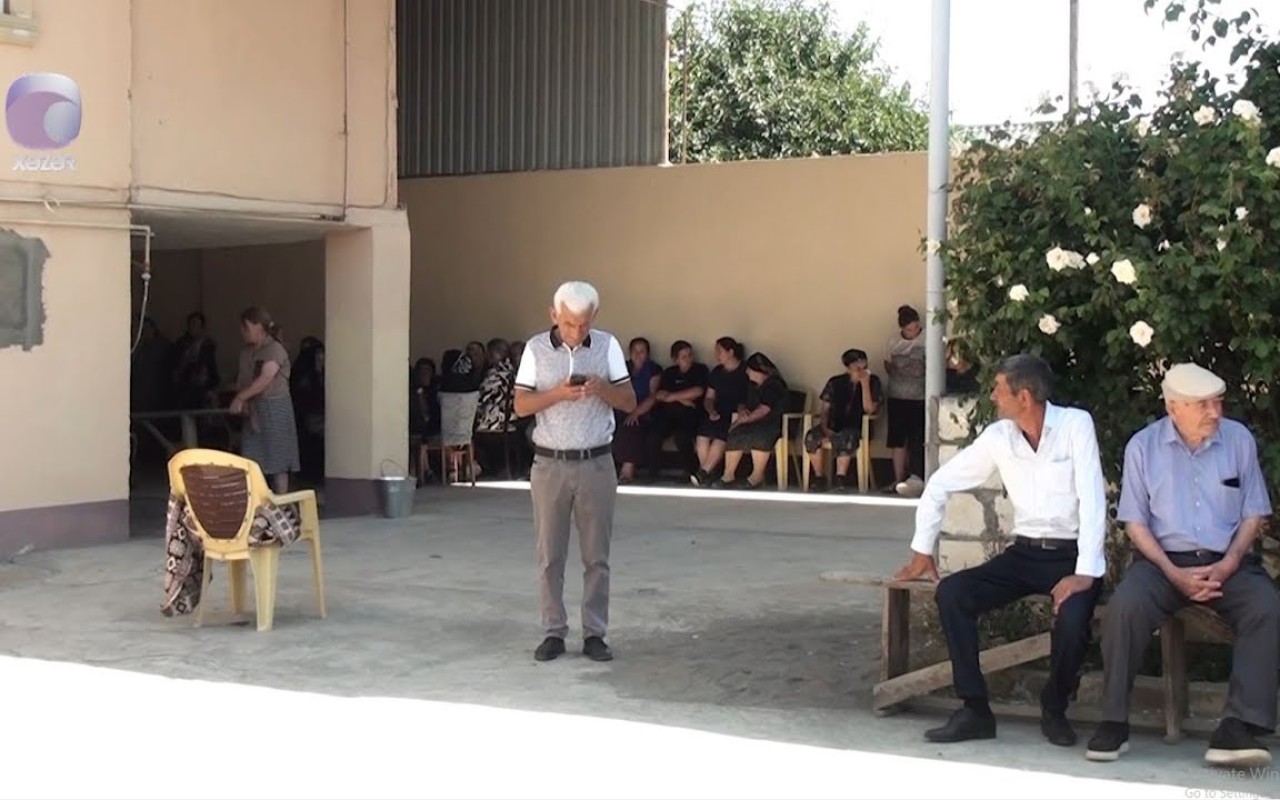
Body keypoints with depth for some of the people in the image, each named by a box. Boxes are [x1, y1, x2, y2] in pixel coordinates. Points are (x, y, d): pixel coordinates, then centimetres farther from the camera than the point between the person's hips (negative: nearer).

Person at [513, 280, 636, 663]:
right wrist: (558, 393, -18)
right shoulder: (536, 348, 1)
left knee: (596, 555, 3)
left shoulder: (607, 345, 2)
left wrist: (602, 388, -18)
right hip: (550, 464, 0)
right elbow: (521, 405, -2)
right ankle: (554, 632, 11)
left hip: (596, 463, 0)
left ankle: (594, 633, 10)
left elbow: (629, 402, 2)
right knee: (549, 555, 3)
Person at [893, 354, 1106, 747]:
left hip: (1071, 556, -4)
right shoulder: (998, 436, 2)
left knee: (1073, 616, -34)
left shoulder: (1076, 424, -11)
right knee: (952, 593, -18)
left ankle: (1054, 710, -4)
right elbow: (940, 485, 11)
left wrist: (1085, 572, -25)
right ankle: (975, 709, -10)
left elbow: (1092, 499, -17)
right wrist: (922, 551, 10)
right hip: (1024, 553, 4)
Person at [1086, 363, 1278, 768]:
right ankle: (1114, 723, -19)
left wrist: (1227, 566, -9)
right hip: (1164, 558, -1)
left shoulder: (1239, 439, 3)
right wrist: (1174, 573, -11)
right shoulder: (1143, 446, 1)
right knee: (1124, 607, -31)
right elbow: (1135, 522, 2)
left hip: (1228, 561, 1)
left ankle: (1238, 730, -31)